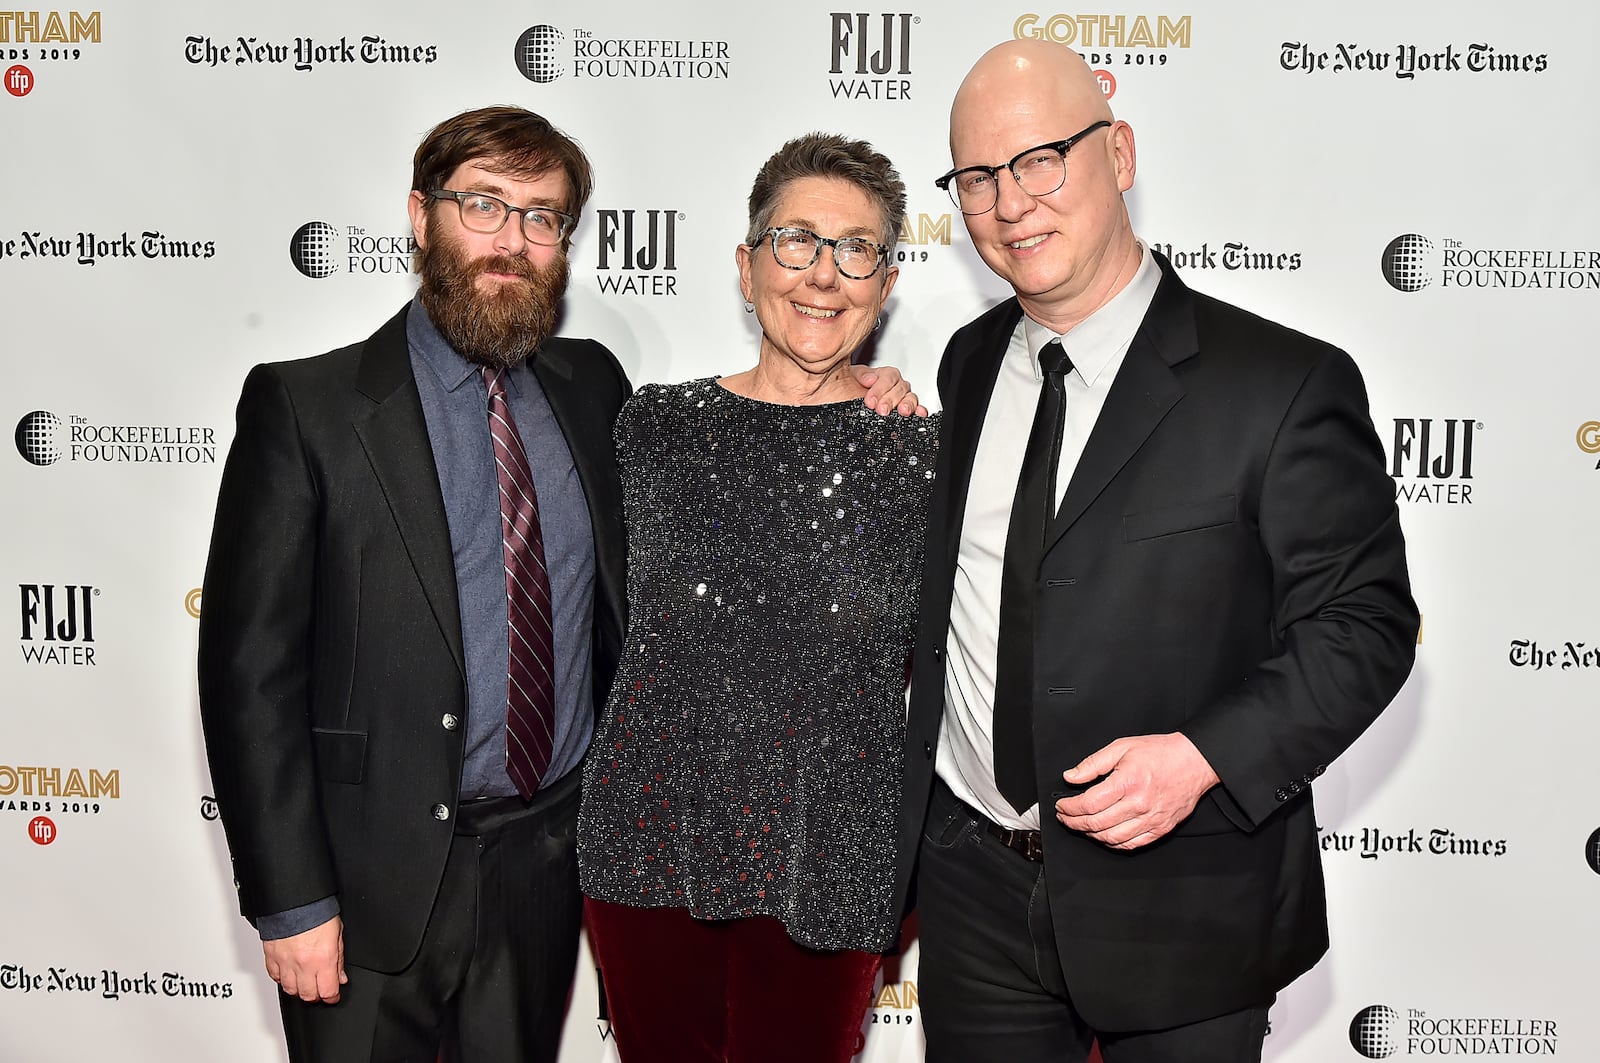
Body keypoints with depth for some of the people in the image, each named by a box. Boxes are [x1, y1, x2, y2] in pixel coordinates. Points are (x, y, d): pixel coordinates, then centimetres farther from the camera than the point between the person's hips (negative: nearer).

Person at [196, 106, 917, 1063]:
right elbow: (251, 668, -9)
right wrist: (292, 903, -12)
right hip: (379, 875, -3)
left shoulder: (594, 386, 5)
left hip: (550, 865, 4)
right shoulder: (304, 407, -8)